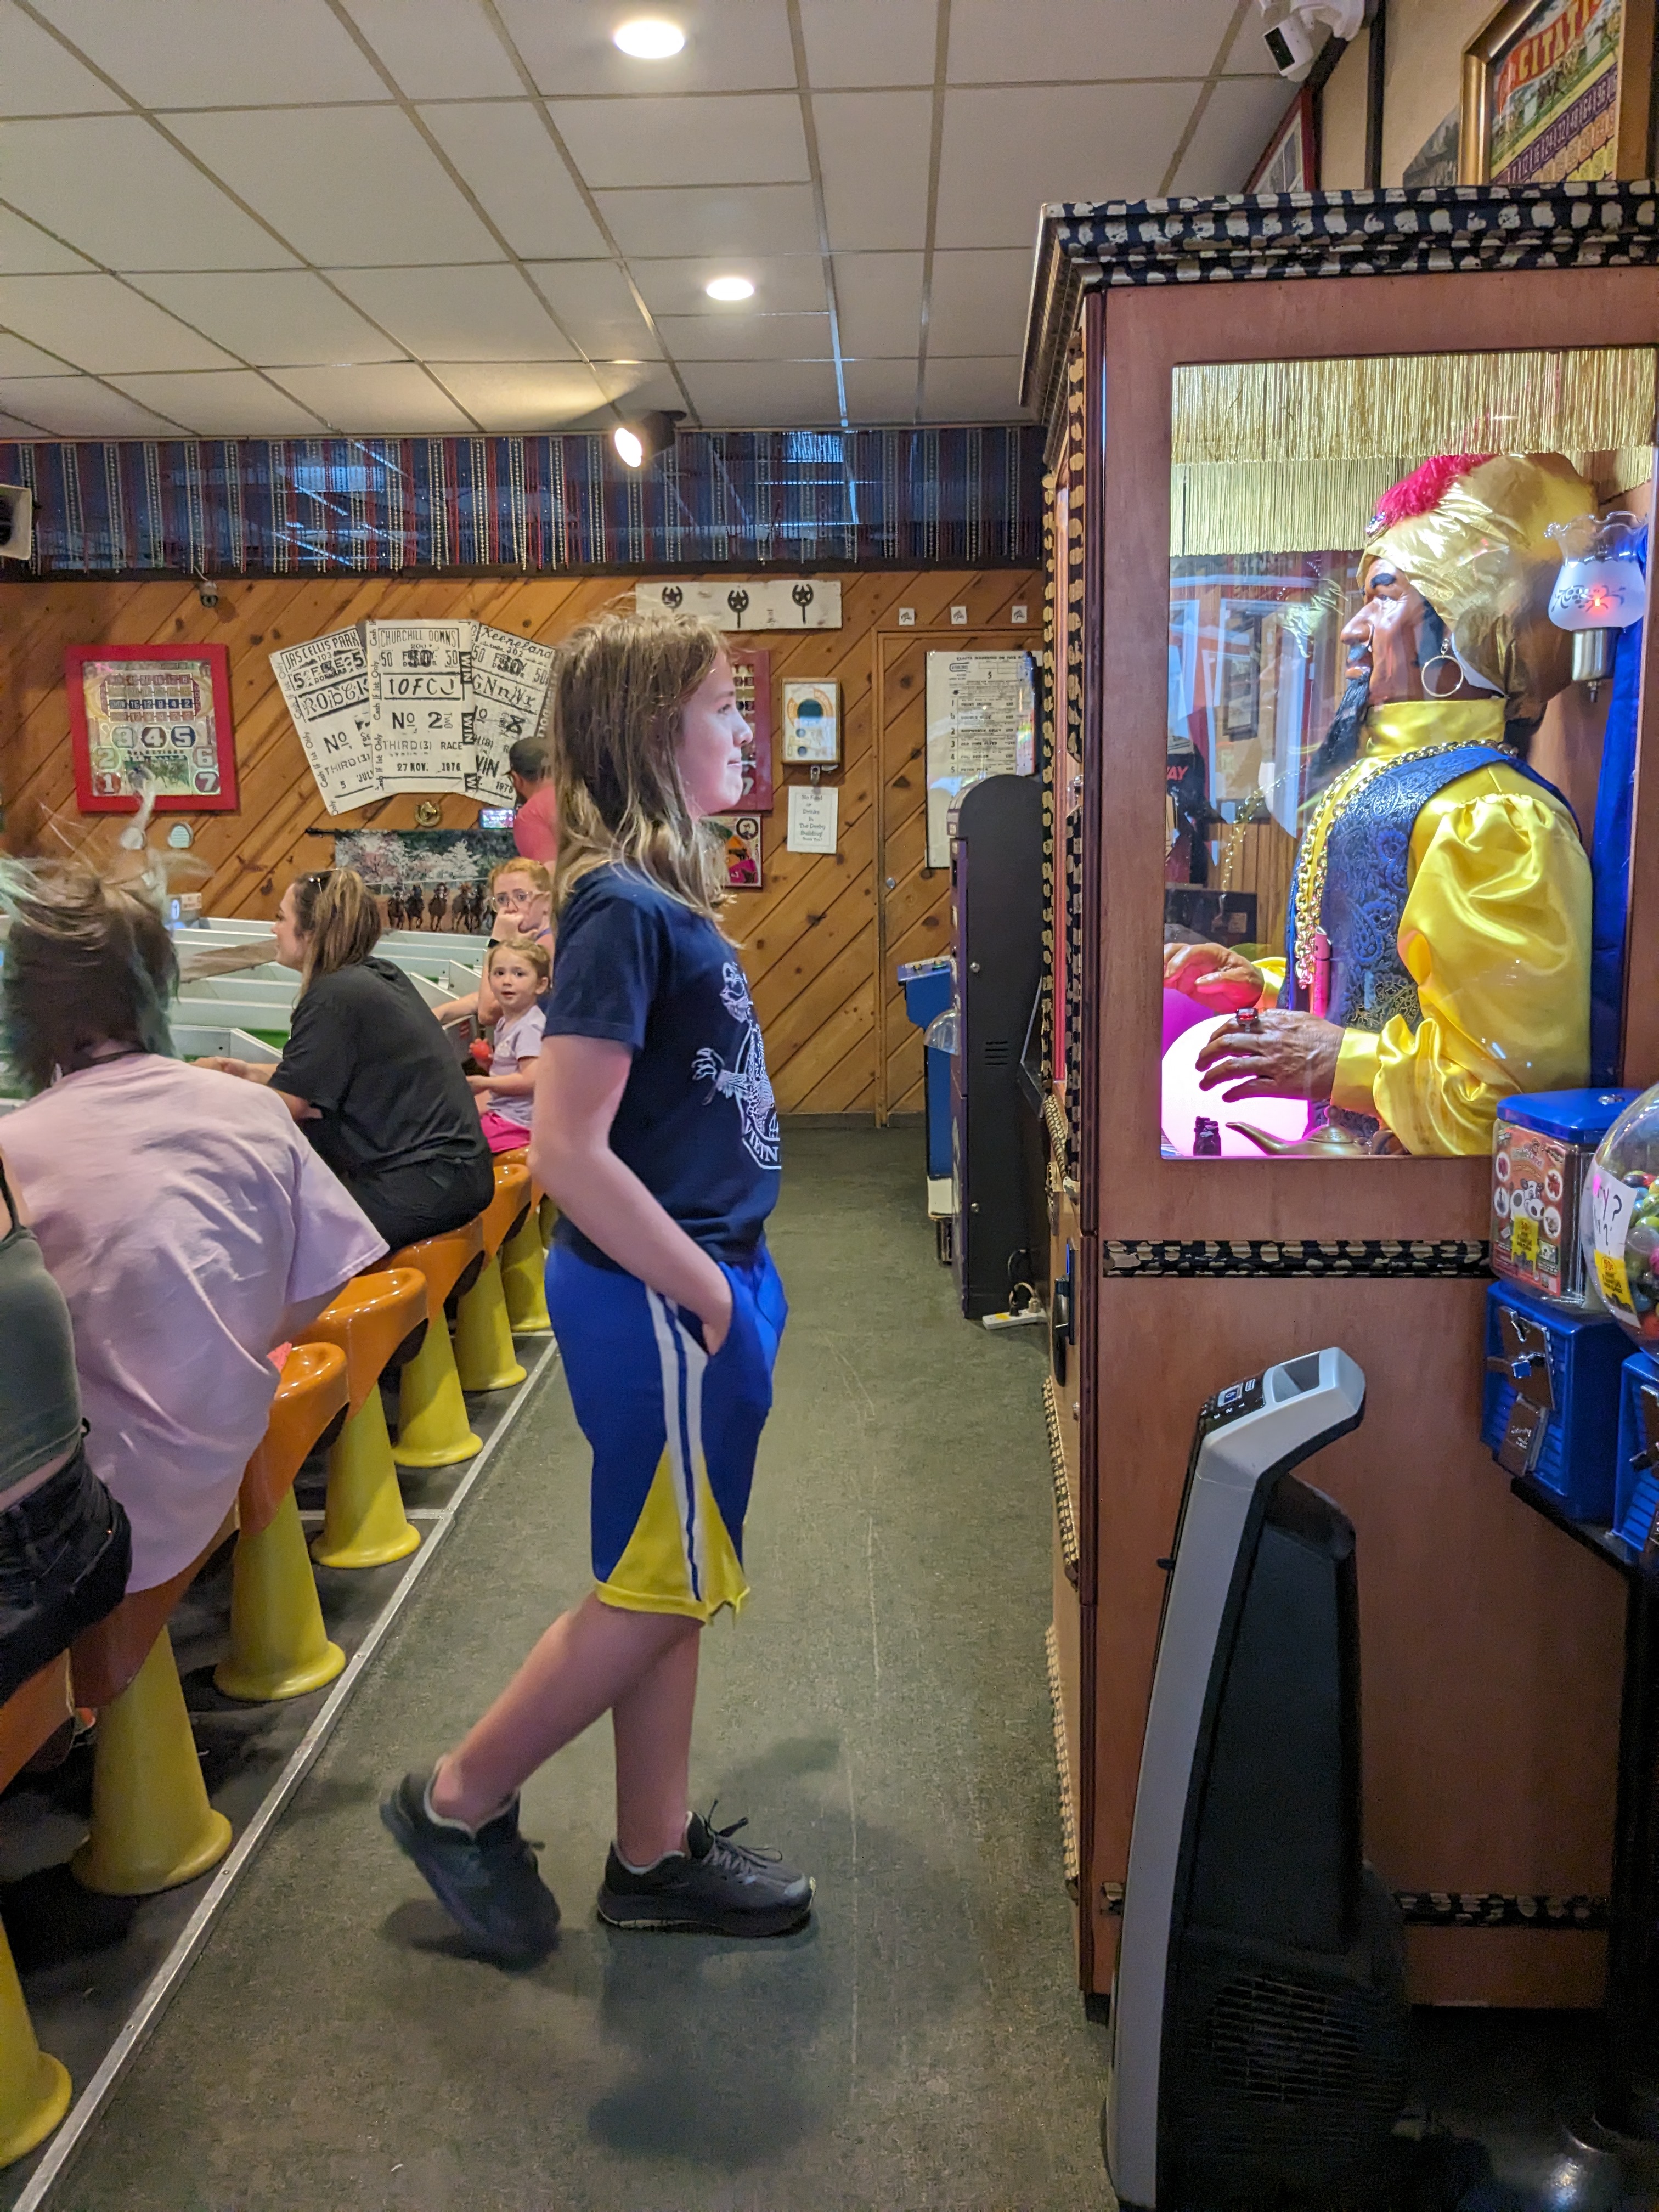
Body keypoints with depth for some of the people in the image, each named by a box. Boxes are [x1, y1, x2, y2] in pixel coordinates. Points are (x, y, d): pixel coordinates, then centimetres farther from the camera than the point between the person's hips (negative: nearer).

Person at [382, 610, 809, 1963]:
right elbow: (569, 1150, -25)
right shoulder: (622, 910, -19)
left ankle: (656, 1854, 34)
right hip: (662, 1305, -9)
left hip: (700, 1285, 9)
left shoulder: (659, 900, 9)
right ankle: (460, 1803, 26)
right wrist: (708, 1293, -17)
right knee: (657, 1593, 6)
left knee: (673, 1587, 17)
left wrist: (728, 1282, 14)